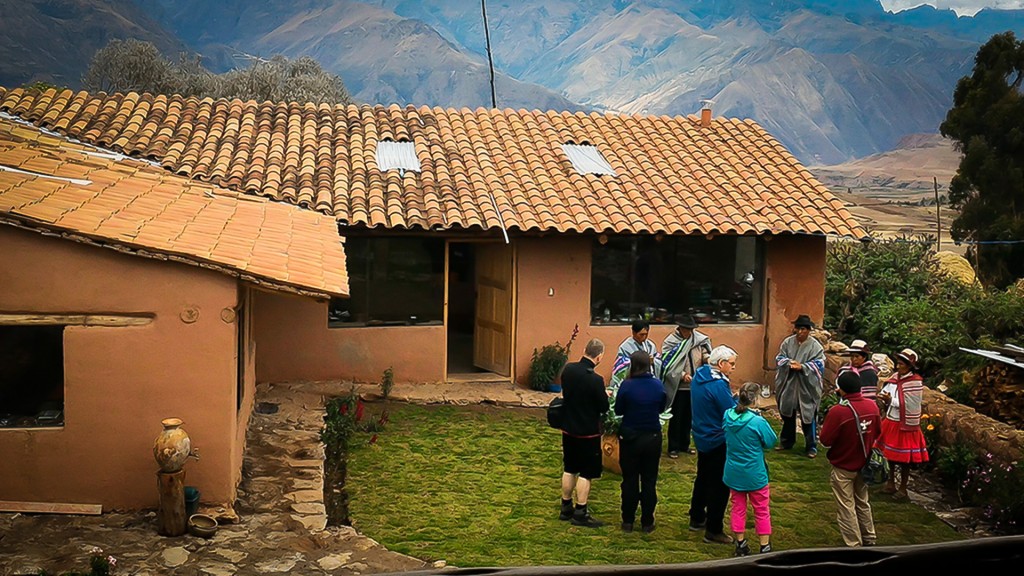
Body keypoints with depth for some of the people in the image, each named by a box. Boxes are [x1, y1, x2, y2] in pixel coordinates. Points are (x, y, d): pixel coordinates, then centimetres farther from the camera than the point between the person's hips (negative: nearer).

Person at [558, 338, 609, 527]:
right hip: (588, 433, -6)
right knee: (586, 474, 6)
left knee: (569, 469, 18)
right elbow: (604, 408, -14)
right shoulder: (596, 379, -24)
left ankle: (566, 508, 28)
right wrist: (605, 395, 6)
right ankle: (580, 513, 11)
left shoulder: (568, 369, -6)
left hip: (568, 429, 6)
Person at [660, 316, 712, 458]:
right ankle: (673, 447, 16)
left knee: (688, 417, 16)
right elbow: (669, 366, -14)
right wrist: (682, 374, -25)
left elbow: (705, 353, -2)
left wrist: (708, 359, -25)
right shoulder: (670, 342, -11)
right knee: (676, 418, 5)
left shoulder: (698, 340, 1)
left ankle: (685, 444, 30)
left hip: (694, 386, 4)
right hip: (677, 387, -4)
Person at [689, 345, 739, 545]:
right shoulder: (718, 384, -26)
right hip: (717, 442, -9)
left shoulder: (698, 377, 2)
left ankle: (697, 519, 36)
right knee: (719, 485, 2)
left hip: (701, 437, 9)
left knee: (703, 478, 23)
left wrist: (733, 400, 1)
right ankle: (713, 531, 8)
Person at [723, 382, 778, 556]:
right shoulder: (758, 421, -25)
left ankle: (740, 545, 25)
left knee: (738, 508, 17)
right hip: (754, 474, -4)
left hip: (733, 474, 4)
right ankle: (765, 548, 20)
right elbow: (771, 442, -9)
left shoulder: (728, 416, -9)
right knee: (762, 511, 13)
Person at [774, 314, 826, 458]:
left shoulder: (815, 346, -8)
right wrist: (789, 363, -20)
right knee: (788, 415, 17)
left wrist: (802, 367, -26)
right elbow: (779, 358, 0)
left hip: (807, 387, -4)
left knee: (808, 418, 2)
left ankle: (811, 446, 15)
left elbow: (818, 365, -14)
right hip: (788, 385, 4)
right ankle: (786, 442, 33)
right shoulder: (787, 342, 2)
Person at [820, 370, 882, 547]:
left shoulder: (838, 411, -28)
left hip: (843, 468, -6)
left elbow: (825, 440, -20)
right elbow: (877, 432, 5)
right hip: (863, 464, 6)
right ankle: (869, 540, 34)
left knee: (847, 507, 7)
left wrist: (827, 423, -5)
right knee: (863, 503, 23)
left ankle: (854, 545, 14)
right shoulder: (872, 406, -9)